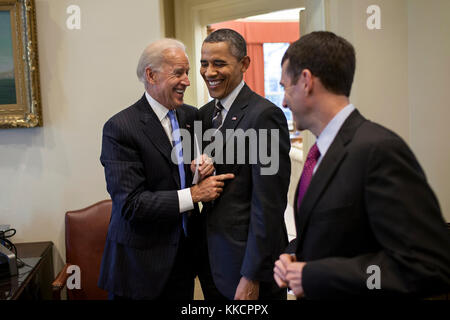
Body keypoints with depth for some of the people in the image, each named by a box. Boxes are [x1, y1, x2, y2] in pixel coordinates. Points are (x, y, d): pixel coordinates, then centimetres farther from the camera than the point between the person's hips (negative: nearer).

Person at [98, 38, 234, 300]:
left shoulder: (191, 115, 4)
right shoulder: (120, 128, -15)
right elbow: (130, 204, -21)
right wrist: (194, 194, -21)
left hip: (184, 254, 6)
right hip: (140, 262, -5)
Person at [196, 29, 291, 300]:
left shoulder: (264, 115, -17)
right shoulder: (206, 114, 7)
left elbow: (268, 205, -19)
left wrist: (252, 277, -18)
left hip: (249, 267, -7)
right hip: (211, 260, 7)